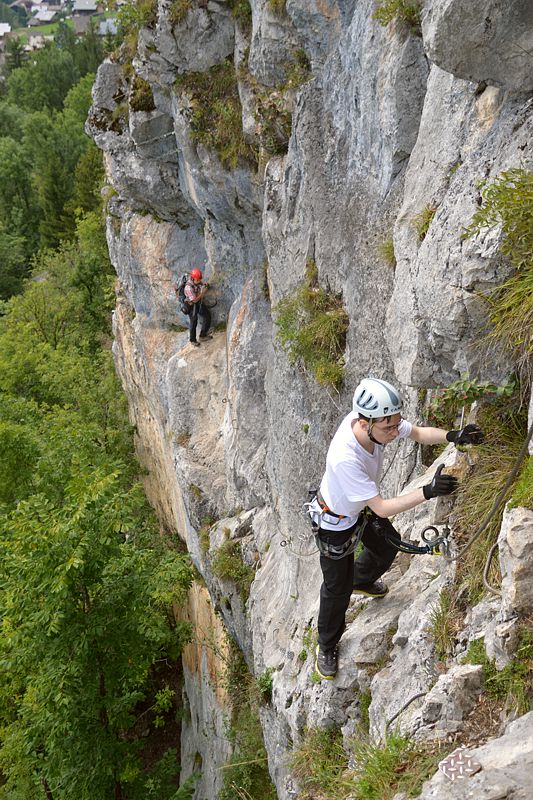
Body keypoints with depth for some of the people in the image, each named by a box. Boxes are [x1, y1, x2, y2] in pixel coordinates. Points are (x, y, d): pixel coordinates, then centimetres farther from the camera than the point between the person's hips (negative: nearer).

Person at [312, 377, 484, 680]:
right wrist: (429, 492, -45)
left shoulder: (376, 419, -27)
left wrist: (453, 436, -27)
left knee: (388, 544, 29)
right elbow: (383, 508, -39)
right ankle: (327, 647, 37)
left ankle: (361, 580, 62)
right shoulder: (344, 459, -46)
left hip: (362, 508, 7)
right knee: (338, 587, 10)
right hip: (336, 524, -7)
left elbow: (419, 432, -9)